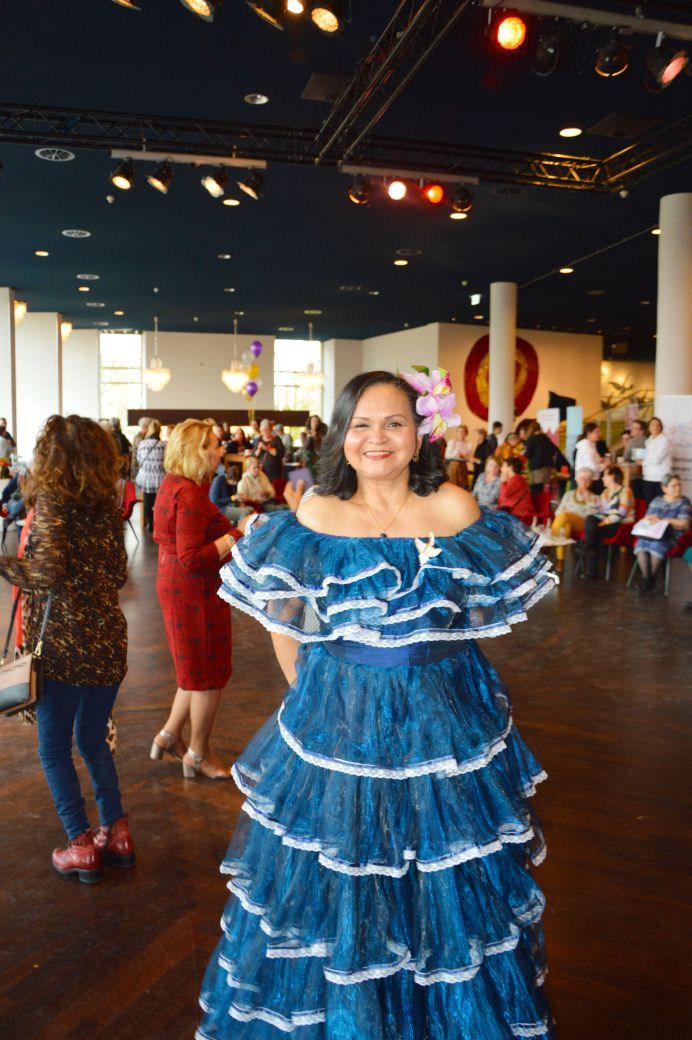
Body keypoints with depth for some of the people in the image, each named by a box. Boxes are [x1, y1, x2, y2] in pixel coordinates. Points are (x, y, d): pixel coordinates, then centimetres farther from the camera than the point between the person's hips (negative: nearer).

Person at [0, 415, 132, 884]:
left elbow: (46, 572, -22)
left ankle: (81, 844, 17)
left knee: (54, 747, 11)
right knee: (93, 739, 21)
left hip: (63, 643, -6)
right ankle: (117, 831, 25)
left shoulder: (51, 500, -12)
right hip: (108, 639, 6)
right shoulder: (107, 505, 5)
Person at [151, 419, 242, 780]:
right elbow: (192, 560, -28)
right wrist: (236, 535, -25)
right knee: (209, 675, 6)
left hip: (178, 587, 10)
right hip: (195, 591, -10)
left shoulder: (173, 484, 8)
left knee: (198, 671, 23)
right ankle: (198, 755, 22)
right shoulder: (189, 494, -24)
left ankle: (169, 736, 33)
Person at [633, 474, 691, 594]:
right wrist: (652, 518, -12)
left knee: (657, 545, -36)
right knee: (641, 543, -30)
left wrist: (662, 520, -7)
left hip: (673, 536, -4)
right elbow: (647, 518, 12)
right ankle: (645, 578, -26)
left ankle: (652, 579, -20)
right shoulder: (656, 501, 18)